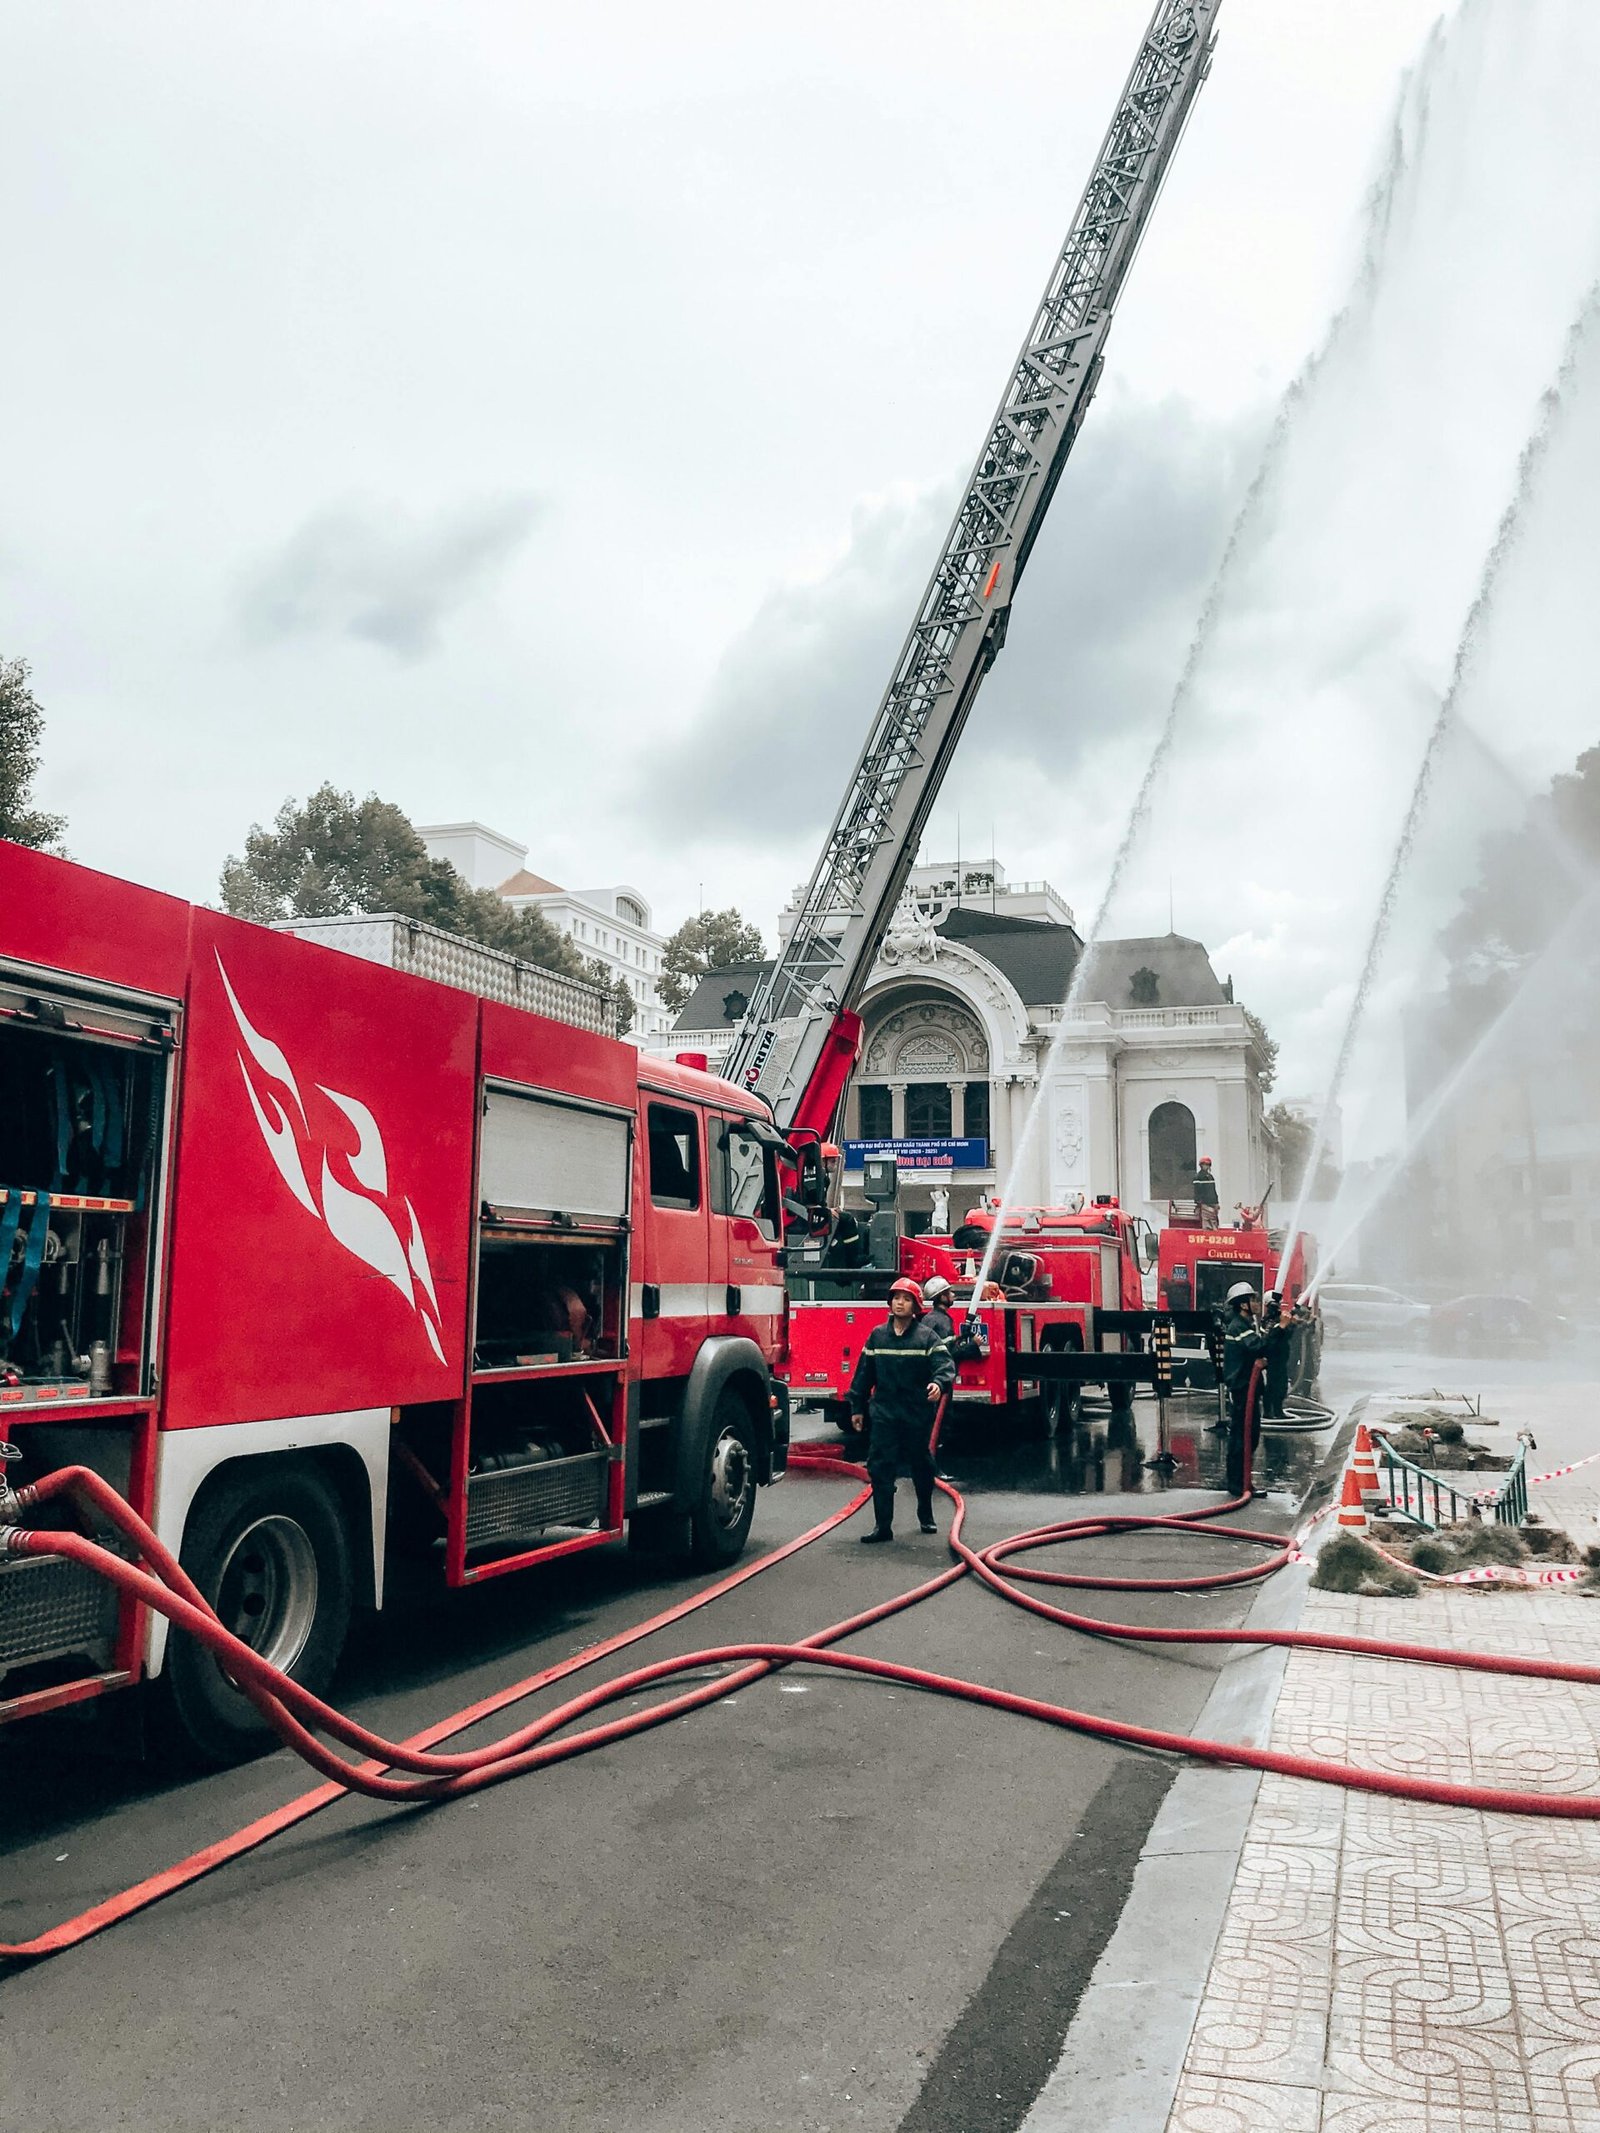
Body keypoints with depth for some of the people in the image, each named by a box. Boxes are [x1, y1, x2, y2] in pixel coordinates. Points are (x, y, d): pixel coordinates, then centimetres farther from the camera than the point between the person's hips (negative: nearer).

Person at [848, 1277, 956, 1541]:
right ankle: (883, 1526, -1)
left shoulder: (927, 1336, -3)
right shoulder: (877, 1336, 7)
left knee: (921, 1465, 13)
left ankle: (926, 1515, 34)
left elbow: (945, 1363, -16)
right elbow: (864, 1373, 12)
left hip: (918, 1413, -2)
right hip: (884, 1413, 2)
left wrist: (939, 1383, -38)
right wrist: (857, 1407, 13)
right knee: (880, 1468, -5)